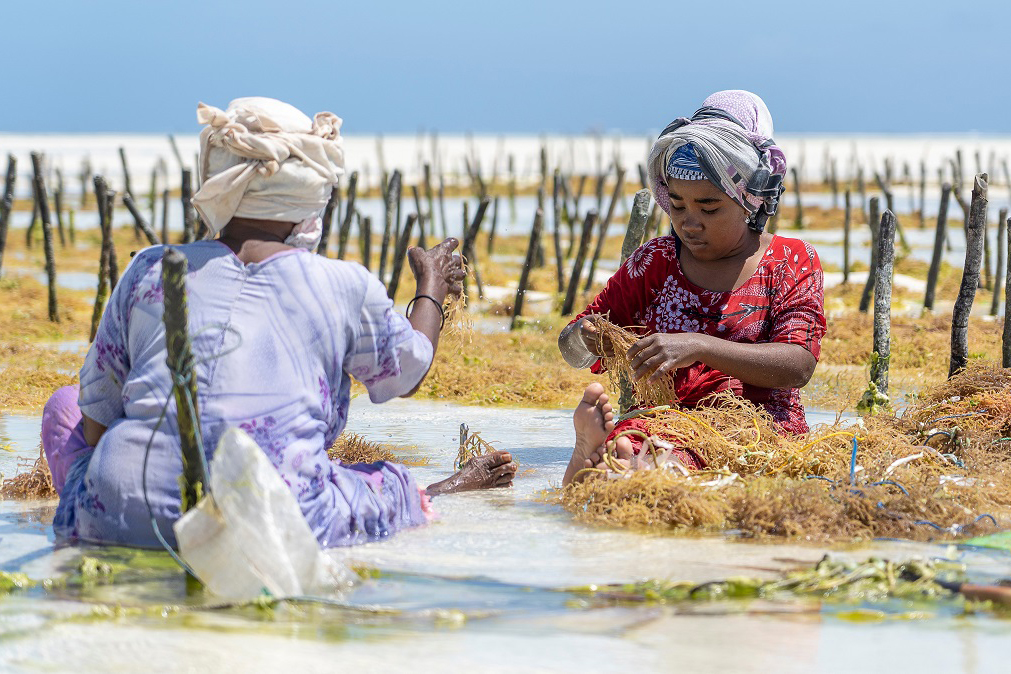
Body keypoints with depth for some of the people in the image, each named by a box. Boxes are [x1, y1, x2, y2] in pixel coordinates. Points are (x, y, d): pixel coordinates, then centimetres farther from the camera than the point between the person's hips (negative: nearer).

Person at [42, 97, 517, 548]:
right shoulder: (346, 288, 7)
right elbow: (407, 371, 29)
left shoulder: (152, 270, 10)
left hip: (125, 515, 2)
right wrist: (431, 289, 49)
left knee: (65, 404, 34)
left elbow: (96, 419, 15)